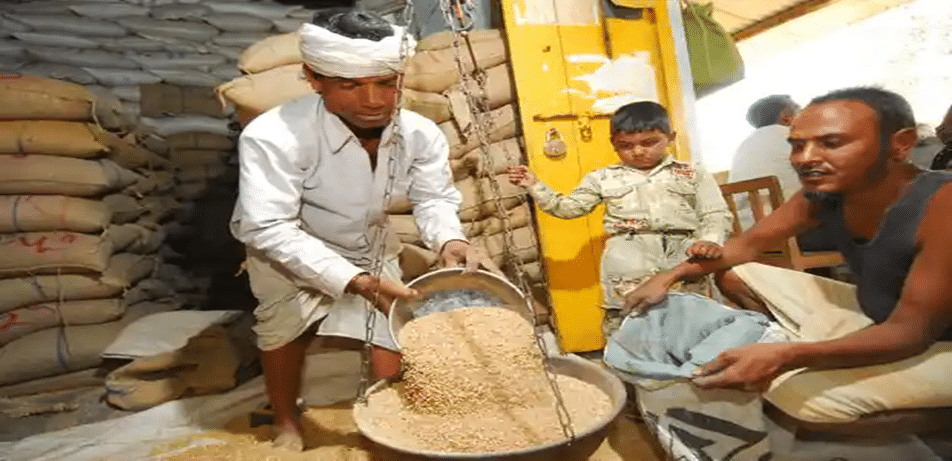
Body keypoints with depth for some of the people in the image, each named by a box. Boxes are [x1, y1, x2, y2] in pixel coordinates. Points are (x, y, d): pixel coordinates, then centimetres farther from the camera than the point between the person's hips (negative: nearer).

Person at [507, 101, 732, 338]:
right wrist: (535, 186, 6)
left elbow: (716, 214, 8)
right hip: (629, 246, -1)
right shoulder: (603, 177, 15)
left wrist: (710, 240, -14)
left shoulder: (693, 175, 14)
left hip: (682, 244, 1)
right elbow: (568, 208, 15)